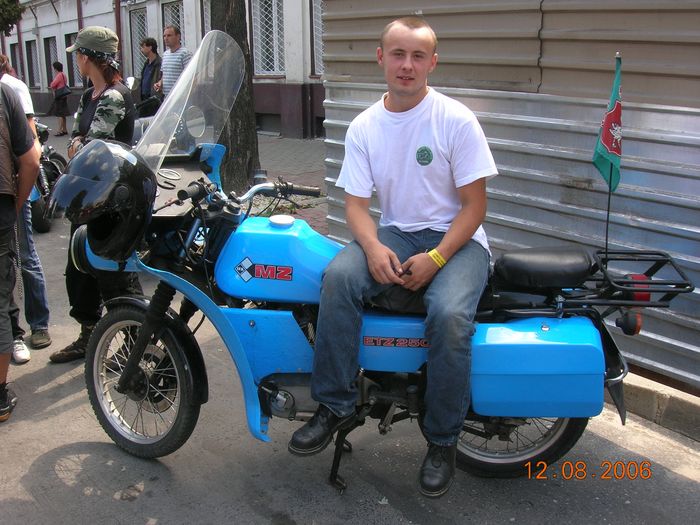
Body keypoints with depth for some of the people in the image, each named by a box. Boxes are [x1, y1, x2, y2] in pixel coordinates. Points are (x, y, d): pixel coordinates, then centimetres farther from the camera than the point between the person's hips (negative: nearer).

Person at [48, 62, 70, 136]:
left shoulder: (59, 75, -16)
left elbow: (53, 85, -21)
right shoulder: (63, 75, 14)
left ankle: (60, 130, -11)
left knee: (60, 114, -9)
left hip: (59, 97, -10)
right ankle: (64, 129, 20)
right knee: (62, 114, 15)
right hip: (64, 96, 10)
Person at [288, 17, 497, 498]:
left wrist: (435, 258, -20)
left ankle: (443, 440, -11)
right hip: (394, 233, 3)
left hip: (457, 239, -3)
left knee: (449, 314, -33)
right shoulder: (364, 127, 4)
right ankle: (336, 405, -14)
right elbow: (356, 202, 2)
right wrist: (373, 247, -19)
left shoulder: (456, 120, -8)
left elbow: (475, 205, -8)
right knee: (339, 276, -28)